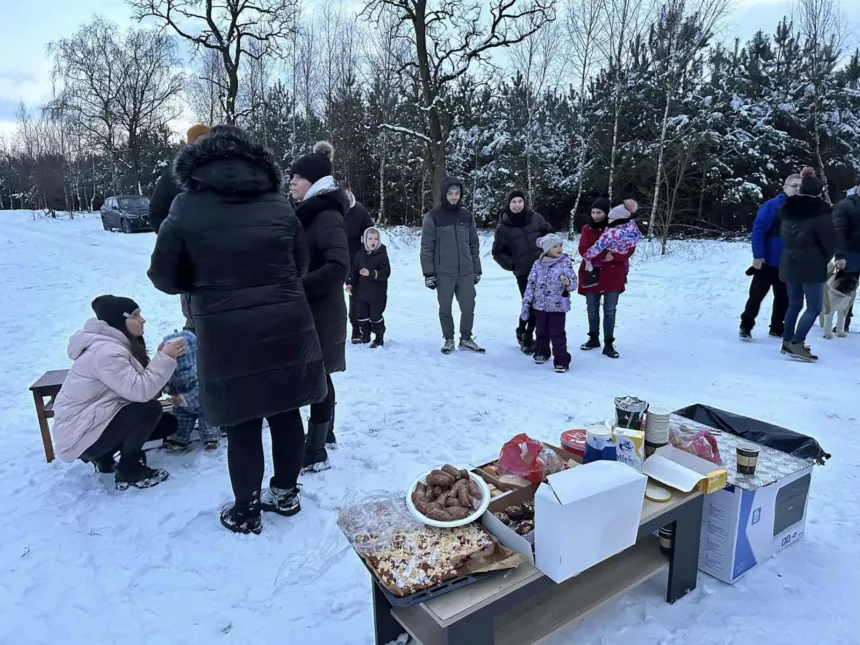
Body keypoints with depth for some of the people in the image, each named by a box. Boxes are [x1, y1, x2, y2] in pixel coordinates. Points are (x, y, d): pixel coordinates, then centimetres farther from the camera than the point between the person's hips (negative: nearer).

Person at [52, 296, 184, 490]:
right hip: (79, 436, -10)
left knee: (168, 423, 8)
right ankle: (129, 473, -7)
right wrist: (165, 358, -25)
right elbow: (141, 391, -33)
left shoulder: (117, 344, 7)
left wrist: (162, 358, -11)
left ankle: (104, 456, 14)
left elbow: (138, 383, 1)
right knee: (150, 409, -25)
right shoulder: (106, 351, -26)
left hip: (93, 423, 10)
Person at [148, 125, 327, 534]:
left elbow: (165, 277, 1)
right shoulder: (278, 205, 2)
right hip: (287, 330, 3)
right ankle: (286, 494, 34)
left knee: (242, 425, 10)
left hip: (228, 337, -2)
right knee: (285, 414, 16)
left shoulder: (187, 209, -4)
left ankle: (246, 512, 26)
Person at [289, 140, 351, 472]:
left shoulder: (327, 217, -16)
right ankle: (326, 434, 34)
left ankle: (316, 453, 10)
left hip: (321, 313, -9)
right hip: (309, 311, 9)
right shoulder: (309, 213, 13)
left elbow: (338, 268, -27)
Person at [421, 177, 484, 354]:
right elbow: (426, 247, -4)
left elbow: (474, 245, 13)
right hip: (444, 273, -3)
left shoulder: (466, 216, 8)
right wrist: (428, 273, -9)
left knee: (468, 307, 6)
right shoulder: (433, 217, -4)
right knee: (445, 309, 6)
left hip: (466, 272, 3)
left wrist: (477, 270, 12)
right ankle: (449, 339, 23)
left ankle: (466, 339, 23)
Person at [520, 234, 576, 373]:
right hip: (540, 305, 3)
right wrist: (526, 303, 1)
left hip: (558, 306, -3)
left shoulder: (566, 263, -7)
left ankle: (561, 360, 5)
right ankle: (542, 352, 38)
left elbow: (573, 283, -6)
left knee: (558, 334, -3)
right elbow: (531, 284, 2)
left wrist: (568, 282, -30)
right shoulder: (538, 265, -2)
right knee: (542, 332, 18)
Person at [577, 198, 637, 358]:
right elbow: (583, 250, -10)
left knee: (610, 310, 1)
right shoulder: (587, 229, 1)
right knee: (592, 310, 11)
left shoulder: (619, 228, -2)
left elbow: (630, 249, -8)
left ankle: (609, 344, 8)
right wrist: (604, 255, -21)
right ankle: (594, 339, 28)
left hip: (613, 275, -2)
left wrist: (613, 256, -23)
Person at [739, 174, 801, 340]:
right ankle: (745, 326, 15)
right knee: (756, 296, 2)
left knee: (783, 298, 12)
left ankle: (777, 329, 25)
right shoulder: (772, 205, -10)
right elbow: (758, 230, -15)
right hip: (768, 262, -5)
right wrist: (758, 255, -20)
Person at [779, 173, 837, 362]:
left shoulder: (789, 209, 8)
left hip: (789, 263, 7)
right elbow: (831, 240, -7)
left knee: (794, 304, 15)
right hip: (811, 266, -7)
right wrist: (825, 259, 7)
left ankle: (787, 342, 19)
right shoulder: (820, 212, -12)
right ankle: (797, 345, -9)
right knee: (814, 307, -2)